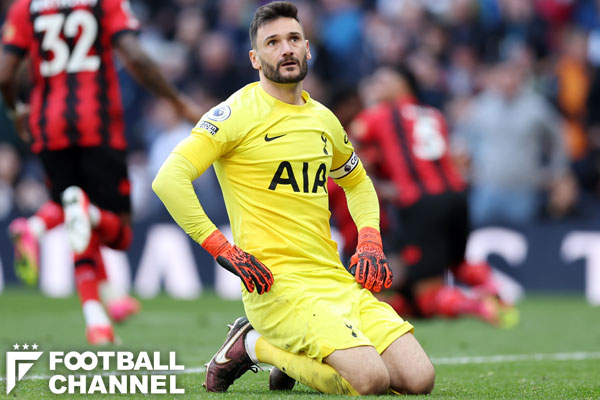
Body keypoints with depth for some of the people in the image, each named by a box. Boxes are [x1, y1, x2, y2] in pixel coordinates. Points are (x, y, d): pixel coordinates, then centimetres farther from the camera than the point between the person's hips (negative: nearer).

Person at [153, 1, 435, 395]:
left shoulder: (324, 120, 16)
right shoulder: (237, 114, -5)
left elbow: (358, 183, 35)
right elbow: (168, 179, -14)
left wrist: (370, 240, 15)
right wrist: (225, 251, -18)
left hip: (337, 278, 7)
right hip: (277, 283, -7)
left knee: (420, 379, -8)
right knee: (371, 379, -25)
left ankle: (293, 356, 12)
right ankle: (254, 346, 0)